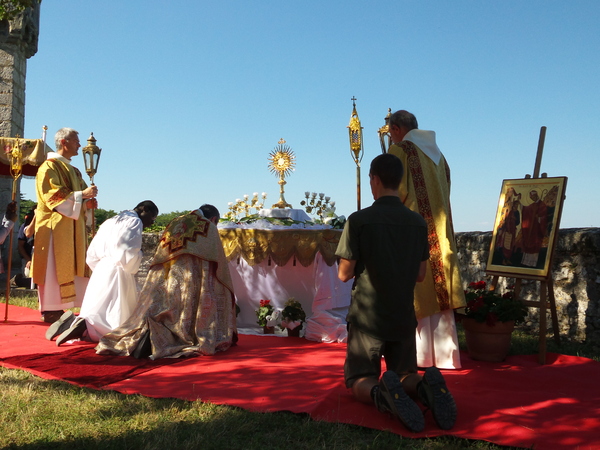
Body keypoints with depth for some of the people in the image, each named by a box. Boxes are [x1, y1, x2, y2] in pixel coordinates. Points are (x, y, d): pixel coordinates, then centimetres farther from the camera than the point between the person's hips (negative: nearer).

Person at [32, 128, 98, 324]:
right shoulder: (49, 166, -4)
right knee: (55, 267, -9)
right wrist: (82, 194, -19)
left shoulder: (73, 171, 22)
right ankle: (50, 311, -5)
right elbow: (51, 195, -16)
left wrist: (87, 203, 2)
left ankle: (57, 308, 10)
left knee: (69, 268, 6)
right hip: (56, 226, -9)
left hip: (72, 228, 9)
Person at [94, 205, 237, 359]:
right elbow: (218, 265, 10)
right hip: (189, 281, -4)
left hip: (161, 279, 4)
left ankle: (151, 330, -25)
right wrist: (227, 289, 23)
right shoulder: (209, 227, 12)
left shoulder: (174, 224, 26)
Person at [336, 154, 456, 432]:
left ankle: (380, 394, -24)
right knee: (406, 377, 20)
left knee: (359, 381, 11)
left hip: (367, 318, -3)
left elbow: (344, 274, -8)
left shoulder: (358, 220, -13)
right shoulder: (418, 222, 1)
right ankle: (425, 387, -15)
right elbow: (420, 275, 8)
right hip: (404, 318, 4)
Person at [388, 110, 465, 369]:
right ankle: (444, 355, 10)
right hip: (439, 232, 7)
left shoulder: (399, 150, -5)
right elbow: (444, 193, 17)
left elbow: (394, 192, -11)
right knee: (438, 292, 7)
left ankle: (419, 355, 3)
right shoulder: (436, 153, 16)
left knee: (414, 293, -1)